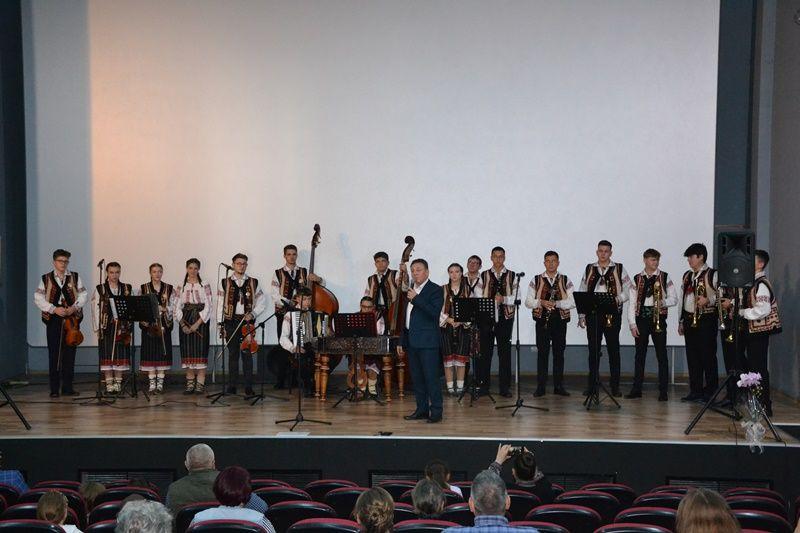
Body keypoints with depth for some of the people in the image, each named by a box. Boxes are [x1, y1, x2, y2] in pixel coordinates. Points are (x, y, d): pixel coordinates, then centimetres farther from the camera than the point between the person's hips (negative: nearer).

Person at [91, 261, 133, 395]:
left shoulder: (127, 289, 10)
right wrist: (98, 328, -6)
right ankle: (109, 384, 5)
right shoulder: (100, 289, 5)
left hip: (122, 328, 2)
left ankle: (118, 383, 10)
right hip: (106, 328, -2)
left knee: (121, 356, 2)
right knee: (107, 356, 0)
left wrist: (129, 327, -3)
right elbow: (96, 309, 1)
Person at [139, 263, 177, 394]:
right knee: (150, 353, -1)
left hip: (164, 325, 1)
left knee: (162, 353, 0)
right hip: (148, 325, 0)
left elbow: (172, 308, 2)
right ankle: (152, 384, 5)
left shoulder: (169, 289, 7)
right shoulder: (143, 289, 6)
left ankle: (160, 384, 6)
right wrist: (145, 321, -13)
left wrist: (163, 309, -17)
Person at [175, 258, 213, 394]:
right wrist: (182, 324, -7)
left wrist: (197, 324, -14)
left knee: (200, 351, -6)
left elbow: (208, 306, -6)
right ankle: (190, 383, 8)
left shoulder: (205, 286, 0)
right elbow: (177, 307, 5)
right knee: (187, 351, 2)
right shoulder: (181, 286, 9)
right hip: (185, 321, 3)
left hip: (201, 320, -3)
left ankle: (200, 384, -2)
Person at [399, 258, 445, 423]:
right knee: (417, 377, 10)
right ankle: (422, 409, 17)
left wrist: (416, 299, -20)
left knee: (431, 377, -7)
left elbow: (434, 312, -20)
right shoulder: (409, 291, 18)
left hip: (427, 342, -7)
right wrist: (402, 342, 19)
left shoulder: (435, 290, -4)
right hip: (411, 341, 7)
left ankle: (436, 411, -3)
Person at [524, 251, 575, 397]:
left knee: (559, 353, 4)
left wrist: (556, 303, -19)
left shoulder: (566, 281, 6)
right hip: (542, 320, 0)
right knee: (542, 353, 0)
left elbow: (572, 301, -4)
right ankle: (541, 387, 4)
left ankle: (558, 386, 12)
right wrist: (541, 302, -16)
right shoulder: (536, 280, 6)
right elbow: (528, 301, 2)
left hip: (560, 320, 1)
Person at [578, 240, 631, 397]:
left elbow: (628, 290, 3)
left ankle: (615, 386, 6)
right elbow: (582, 293, 11)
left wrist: (617, 299, -16)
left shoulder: (619, 269, 6)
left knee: (613, 349, 1)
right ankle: (592, 385, 9)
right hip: (592, 313, 2)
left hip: (612, 314, -1)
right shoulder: (589, 269, 11)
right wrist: (581, 315, 5)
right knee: (593, 349, 4)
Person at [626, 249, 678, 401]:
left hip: (658, 319, -2)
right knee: (640, 354, 6)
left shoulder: (665, 277, 4)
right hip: (641, 318, 2)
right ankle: (636, 389, 12)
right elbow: (632, 303, 5)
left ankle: (663, 391, 3)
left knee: (661, 354, -1)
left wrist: (663, 302, -18)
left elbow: (674, 299, 4)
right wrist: (632, 324, -3)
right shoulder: (637, 279, 7)